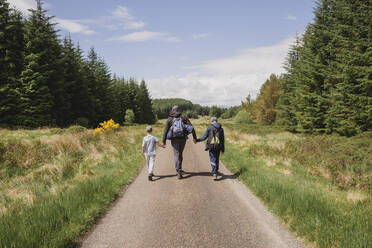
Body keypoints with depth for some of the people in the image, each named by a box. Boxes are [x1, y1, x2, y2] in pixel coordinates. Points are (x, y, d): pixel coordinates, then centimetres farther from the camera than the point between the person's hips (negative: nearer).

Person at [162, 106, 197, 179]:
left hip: (174, 139, -2)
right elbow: (191, 128, -4)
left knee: (177, 155, 0)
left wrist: (164, 141, 2)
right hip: (183, 139, 2)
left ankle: (179, 172, -11)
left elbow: (165, 131, -3)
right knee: (180, 154, 21)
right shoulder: (184, 117, 4)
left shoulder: (170, 119, 2)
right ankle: (179, 169, 32)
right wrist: (194, 137, -2)